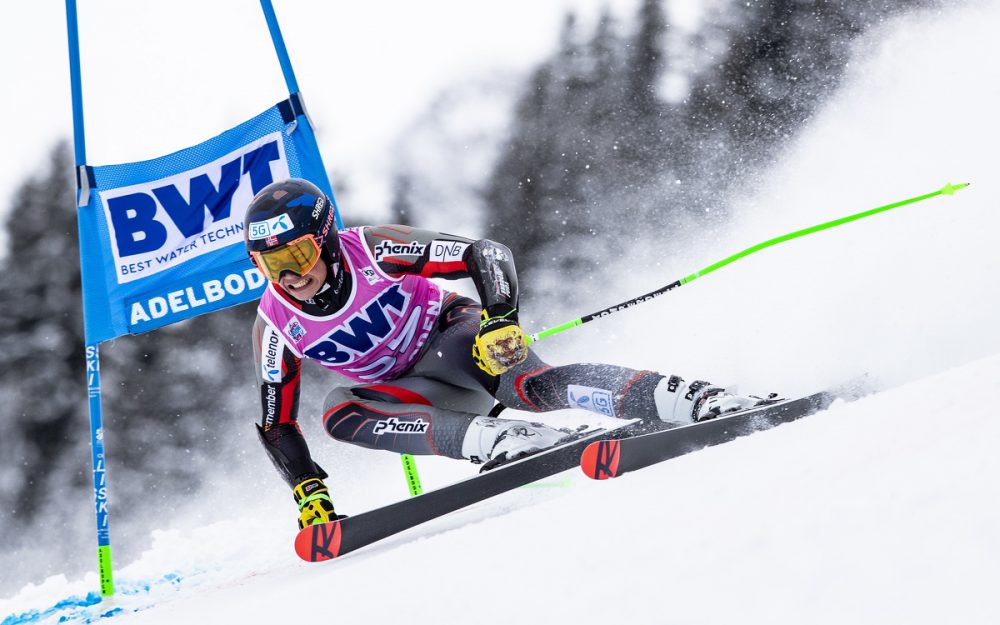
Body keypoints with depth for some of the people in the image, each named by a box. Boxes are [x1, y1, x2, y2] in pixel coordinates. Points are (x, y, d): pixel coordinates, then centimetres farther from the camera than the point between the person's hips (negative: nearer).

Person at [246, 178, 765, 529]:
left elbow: (487, 255, -22)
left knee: (532, 386, -35)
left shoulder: (372, 251, -22)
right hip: (414, 391, 4)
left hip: (454, 337, -4)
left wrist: (500, 320, -38)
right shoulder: (275, 324, -12)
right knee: (338, 412, -28)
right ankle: (500, 439, -40)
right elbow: (276, 424, -4)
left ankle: (697, 400, -43)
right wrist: (308, 492, -17)